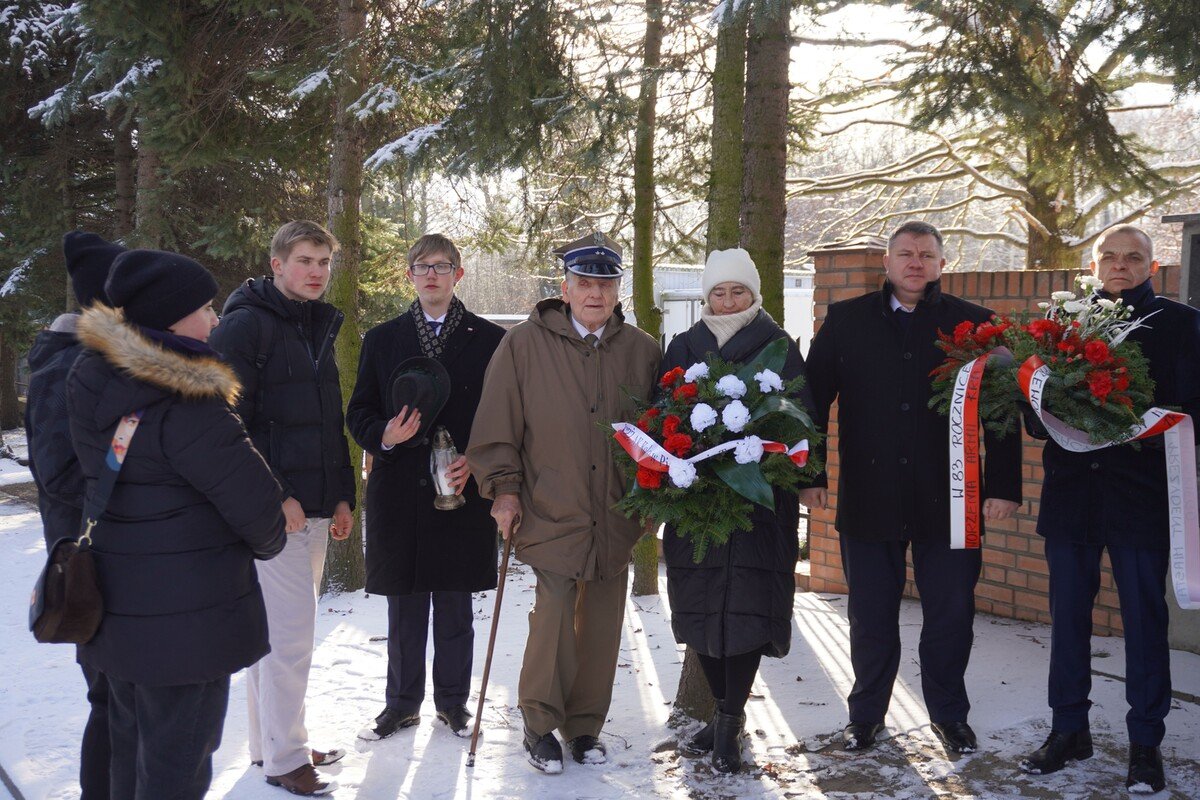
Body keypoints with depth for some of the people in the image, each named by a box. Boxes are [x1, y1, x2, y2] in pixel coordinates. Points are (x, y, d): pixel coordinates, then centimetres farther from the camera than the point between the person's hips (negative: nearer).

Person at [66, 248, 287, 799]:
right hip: (187, 614, -8)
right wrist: (266, 542, 2)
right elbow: (254, 500, -19)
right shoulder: (184, 402, -24)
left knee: (132, 747, 23)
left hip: (115, 604, 8)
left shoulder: (89, 380, 1)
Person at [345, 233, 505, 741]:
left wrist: (476, 461, -12)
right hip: (399, 489, 2)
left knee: (455, 605, 8)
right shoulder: (382, 340, 9)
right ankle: (402, 703, 24)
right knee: (404, 607, 10)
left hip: (463, 490, -1)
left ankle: (452, 701, 23)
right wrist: (385, 435, -12)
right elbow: (358, 413, 9)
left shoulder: (489, 340, 3)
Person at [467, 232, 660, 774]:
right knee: (554, 614, -8)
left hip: (615, 519, 3)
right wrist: (504, 487, -3)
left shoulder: (642, 351, 6)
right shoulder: (524, 344, -1)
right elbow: (498, 424, 0)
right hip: (551, 511, -3)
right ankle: (540, 725, 13)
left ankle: (585, 725, 26)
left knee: (601, 623, 8)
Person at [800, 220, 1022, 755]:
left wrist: (1003, 486, -3)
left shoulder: (974, 324, 4)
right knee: (870, 617, 11)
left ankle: (949, 715, 29)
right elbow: (813, 398, 4)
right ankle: (866, 715, 28)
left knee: (951, 616, 9)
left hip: (948, 501, 0)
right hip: (867, 499, 0)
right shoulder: (845, 320, 5)